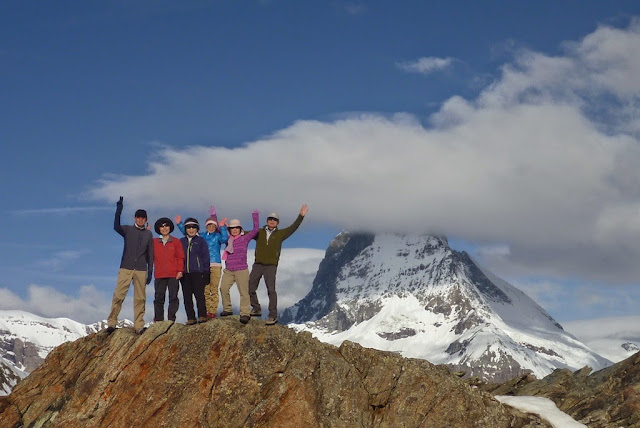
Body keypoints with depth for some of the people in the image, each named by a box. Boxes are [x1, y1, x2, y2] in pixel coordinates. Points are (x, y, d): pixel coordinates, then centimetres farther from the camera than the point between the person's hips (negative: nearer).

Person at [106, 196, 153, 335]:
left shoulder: (148, 234, 13)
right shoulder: (128, 230, 6)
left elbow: (150, 254, 14)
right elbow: (116, 227, -17)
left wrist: (150, 271, 7)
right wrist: (119, 211, -31)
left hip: (141, 270, 2)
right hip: (126, 268, -2)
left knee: (140, 298, 0)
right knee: (118, 295, -8)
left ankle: (139, 326, 1)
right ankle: (111, 323, -3)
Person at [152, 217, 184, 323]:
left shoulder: (176, 242, 10)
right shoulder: (154, 242, 14)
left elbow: (180, 257, 7)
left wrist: (180, 270, -3)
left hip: (173, 275, -1)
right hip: (159, 275, 1)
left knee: (173, 297, -3)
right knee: (159, 298, 1)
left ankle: (171, 320, 0)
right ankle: (158, 320, 5)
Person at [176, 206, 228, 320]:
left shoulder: (218, 236, 6)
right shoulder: (201, 236, 16)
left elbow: (224, 238, -17)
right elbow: (187, 233, 22)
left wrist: (222, 227, -24)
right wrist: (179, 224, 15)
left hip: (215, 265, -3)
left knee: (214, 289, -5)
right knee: (205, 290, 2)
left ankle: (213, 311, -3)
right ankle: (206, 311, 7)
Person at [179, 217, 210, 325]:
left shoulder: (201, 241, 7)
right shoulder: (181, 241, 15)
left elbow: (205, 257, 4)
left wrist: (205, 272, -3)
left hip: (197, 272, -3)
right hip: (184, 273, 4)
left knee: (199, 294, -9)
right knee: (187, 296, 2)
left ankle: (202, 316, -3)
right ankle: (190, 318, 5)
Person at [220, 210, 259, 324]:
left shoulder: (244, 238, 3)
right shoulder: (227, 239, 12)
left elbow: (255, 229, -1)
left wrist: (255, 216, 1)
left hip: (241, 270, -4)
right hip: (228, 270, 4)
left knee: (243, 291, -9)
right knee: (223, 288, -9)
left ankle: (245, 313, -9)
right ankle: (227, 309, 6)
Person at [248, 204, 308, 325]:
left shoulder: (280, 234, 8)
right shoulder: (260, 233, 11)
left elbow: (293, 228, 3)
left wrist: (301, 216, -6)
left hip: (271, 266, -3)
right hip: (257, 265, 3)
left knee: (271, 290, -12)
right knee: (250, 288, 6)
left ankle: (273, 316, -9)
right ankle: (256, 309, 25)